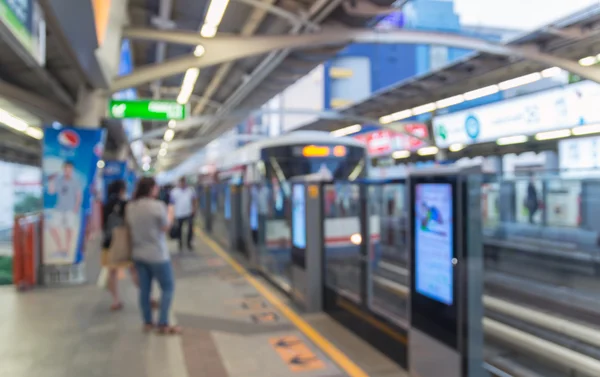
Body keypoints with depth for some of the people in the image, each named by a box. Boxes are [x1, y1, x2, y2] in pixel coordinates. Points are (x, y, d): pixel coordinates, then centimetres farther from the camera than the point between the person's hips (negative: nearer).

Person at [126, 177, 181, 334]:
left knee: (144, 289, 12)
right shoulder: (158, 206, -18)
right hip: (157, 255, -6)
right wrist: (170, 212, 5)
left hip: (138, 254, 7)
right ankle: (163, 325, 2)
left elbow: (131, 227, 13)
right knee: (168, 287, 5)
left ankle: (147, 323, 19)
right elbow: (165, 227, -8)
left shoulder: (130, 206, 3)